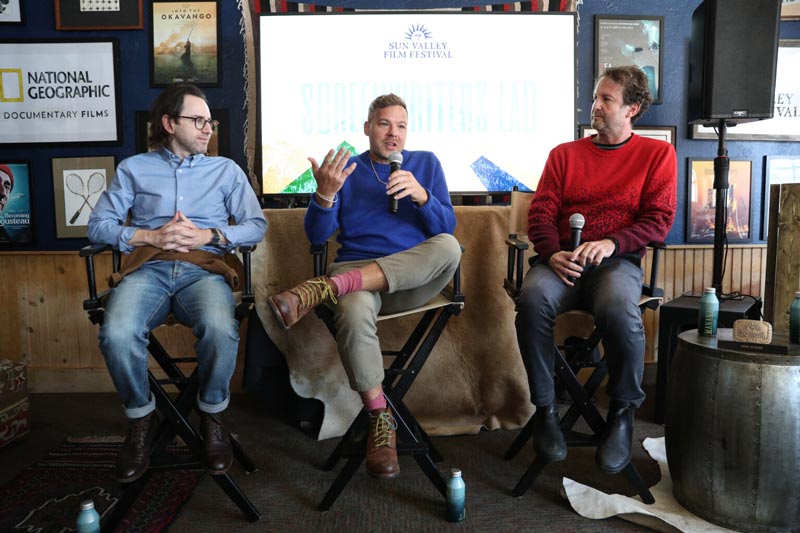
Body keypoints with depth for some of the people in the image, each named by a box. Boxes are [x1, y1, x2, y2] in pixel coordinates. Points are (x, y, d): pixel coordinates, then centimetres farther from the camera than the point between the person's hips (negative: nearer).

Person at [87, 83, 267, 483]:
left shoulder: (226, 169, 21)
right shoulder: (133, 169, 20)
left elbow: (257, 225, 10)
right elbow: (98, 225, 12)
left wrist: (209, 235, -5)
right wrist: (150, 236, -4)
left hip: (203, 270, 0)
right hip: (147, 268, 1)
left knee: (220, 329, -35)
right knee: (117, 334, -32)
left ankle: (211, 416, -7)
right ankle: (141, 420, -4)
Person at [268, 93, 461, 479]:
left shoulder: (426, 163, 16)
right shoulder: (345, 169, 14)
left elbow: (447, 228, 5)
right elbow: (316, 237, 5)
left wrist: (420, 195, -14)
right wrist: (325, 194, -14)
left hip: (414, 279, 1)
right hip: (356, 274, -1)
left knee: (449, 247, -33)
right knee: (353, 312, -37)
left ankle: (323, 289, -37)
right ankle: (380, 420, -20)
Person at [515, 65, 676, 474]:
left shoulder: (657, 153, 14)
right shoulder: (564, 154, 19)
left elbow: (659, 218, 3)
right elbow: (541, 213, 9)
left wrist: (611, 243, -15)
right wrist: (553, 253, -12)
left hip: (618, 260, -1)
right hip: (563, 259, 2)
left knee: (618, 308, -37)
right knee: (533, 298, -33)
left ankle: (622, 415, -12)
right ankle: (545, 410, -17)